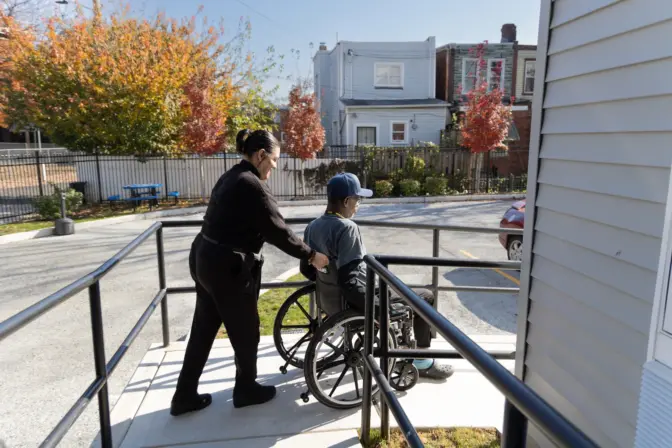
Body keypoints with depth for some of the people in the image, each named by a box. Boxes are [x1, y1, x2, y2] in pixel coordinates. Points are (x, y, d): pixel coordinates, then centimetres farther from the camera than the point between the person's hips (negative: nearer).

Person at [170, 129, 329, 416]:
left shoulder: (230, 177, 12)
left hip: (205, 259, 10)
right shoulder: (252, 185, -19)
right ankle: (246, 390, 31)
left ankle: (184, 396, 30)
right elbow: (277, 231, -18)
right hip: (228, 267, -10)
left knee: (203, 329, 18)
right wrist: (310, 255, -7)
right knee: (245, 330, 11)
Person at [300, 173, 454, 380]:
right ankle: (422, 361, 17)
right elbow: (348, 281, -30)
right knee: (426, 297, 6)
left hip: (332, 298, 9)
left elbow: (306, 269, 8)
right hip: (354, 301, -9)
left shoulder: (313, 226, 0)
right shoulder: (347, 228, -26)